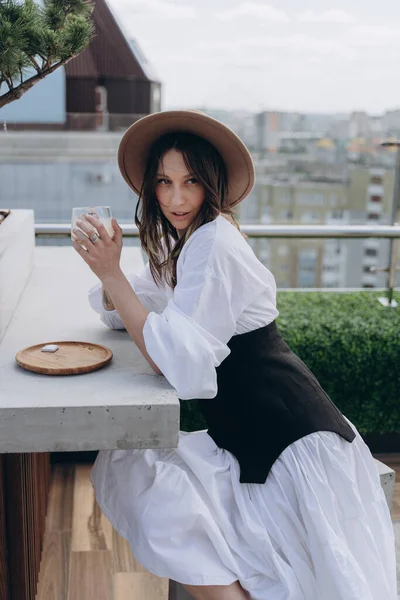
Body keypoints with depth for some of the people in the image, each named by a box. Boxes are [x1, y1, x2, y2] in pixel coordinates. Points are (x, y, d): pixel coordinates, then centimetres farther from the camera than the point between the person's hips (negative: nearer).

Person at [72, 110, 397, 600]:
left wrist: (111, 272, -20)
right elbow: (120, 312, 14)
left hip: (290, 441, -9)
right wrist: (105, 268, -6)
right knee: (120, 464, -3)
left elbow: (175, 361, -22)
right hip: (245, 438, 9)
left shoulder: (214, 243, -17)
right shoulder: (181, 244, 11)